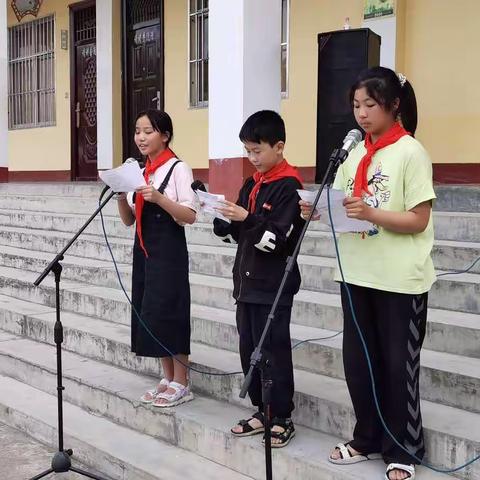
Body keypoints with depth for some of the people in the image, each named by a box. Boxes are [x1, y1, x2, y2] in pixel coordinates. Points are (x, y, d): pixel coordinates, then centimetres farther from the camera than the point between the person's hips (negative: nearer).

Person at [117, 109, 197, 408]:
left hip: (168, 251, -7)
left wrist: (158, 198, -26)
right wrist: (121, 196, -6)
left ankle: (181, 385, 9)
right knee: (149, 314, 10)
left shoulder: (178, 168, -8)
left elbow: (190, 216, -14)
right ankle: (168, 380, 22)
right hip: (144, 249, 8)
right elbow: (129, 220, 12)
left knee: (168, 312, -4)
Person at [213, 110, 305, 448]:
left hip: (273, 286, -8)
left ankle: (283, 418, 13)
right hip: (248, 281, 8)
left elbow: (277, 239, -18)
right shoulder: (252, 185, 13)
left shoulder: (289, 187, -11)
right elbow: (237, 232, 15)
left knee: (273, 351, 0)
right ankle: (262, 412, 25)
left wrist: (247, 218, -27)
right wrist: (219, 220, -4)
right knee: (249, 350, 12)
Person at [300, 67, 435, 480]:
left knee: (398, 364, 4)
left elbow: (418, 220, -14)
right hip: (358, 275, 6)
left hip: (400, 279, -6)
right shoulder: (355, 153, 9)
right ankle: (368, 439, 29)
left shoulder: (410, 152, -9)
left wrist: (370, 212, -26)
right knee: (358, 360, 12)